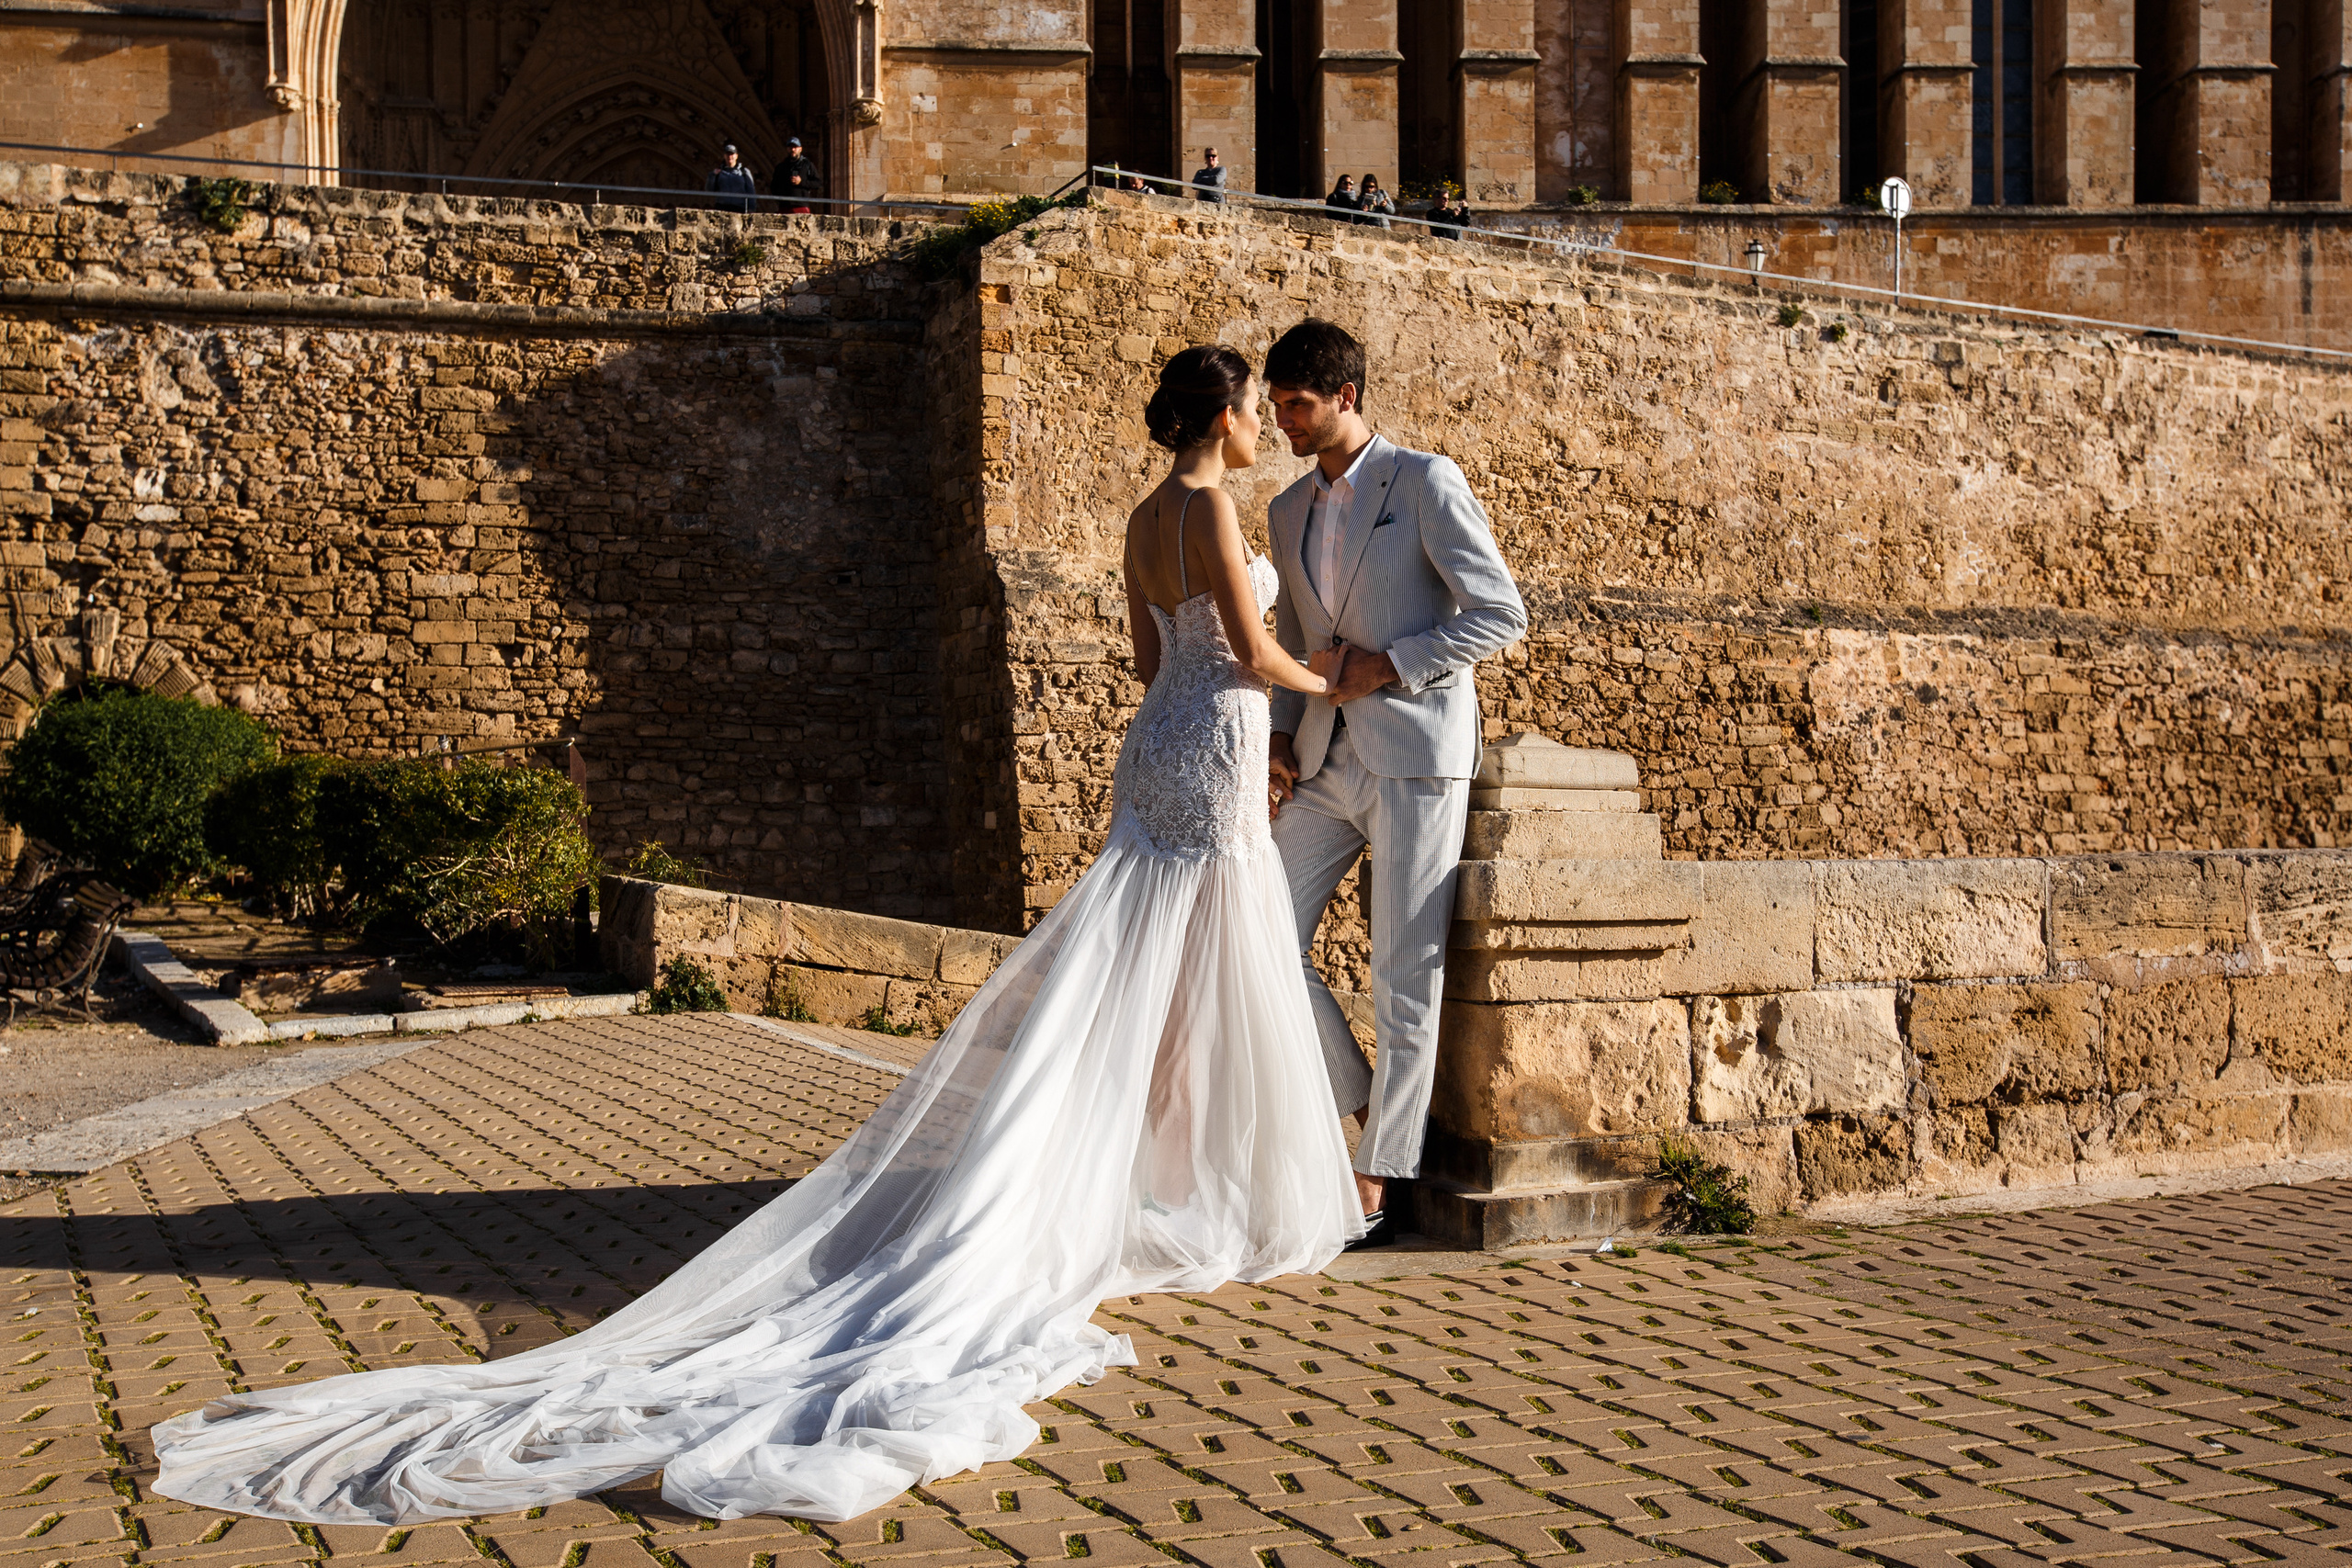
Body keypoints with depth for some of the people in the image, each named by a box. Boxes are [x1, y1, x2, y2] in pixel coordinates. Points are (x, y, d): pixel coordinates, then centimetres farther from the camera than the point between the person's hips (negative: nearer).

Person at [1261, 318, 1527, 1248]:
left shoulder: (1425, 482, -4)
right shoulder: (1288, 512, 15)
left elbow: (1502, 615, -8)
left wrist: (1386, 664, -15)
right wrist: (1281, 736, 6)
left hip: (1415, 752, -6)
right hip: (1325, 761, 7)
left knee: (1406, 977, -3)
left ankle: (1376, 1180, 5)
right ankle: (1362, 1102, 20)